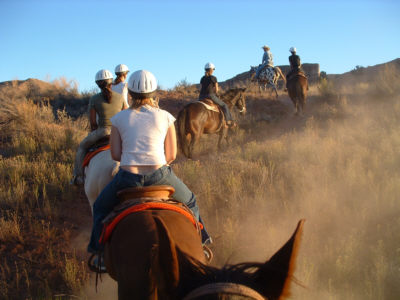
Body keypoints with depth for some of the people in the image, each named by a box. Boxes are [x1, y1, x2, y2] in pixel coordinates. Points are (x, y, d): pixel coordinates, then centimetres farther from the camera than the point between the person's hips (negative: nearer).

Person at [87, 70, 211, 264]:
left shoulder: (119, 118, 7)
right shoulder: (165, 117, 7)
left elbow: (115, 155, 6)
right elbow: (171, 155, 7)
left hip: (127, 178, 0)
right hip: (159, 175, 0)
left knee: (100, 207, 29)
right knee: (189, 202, 29)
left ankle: (101, 251, 27)